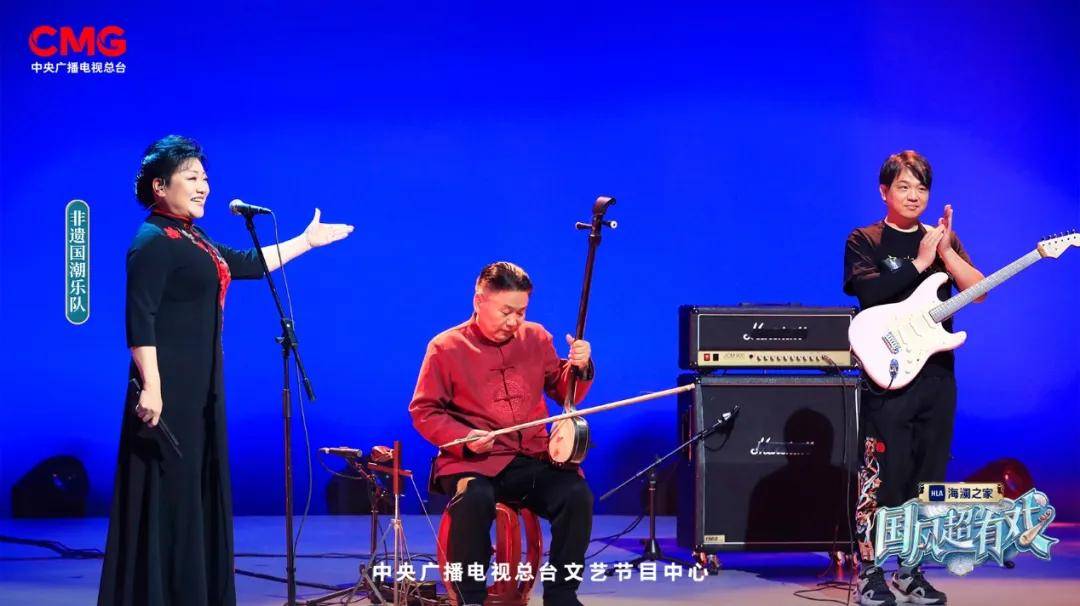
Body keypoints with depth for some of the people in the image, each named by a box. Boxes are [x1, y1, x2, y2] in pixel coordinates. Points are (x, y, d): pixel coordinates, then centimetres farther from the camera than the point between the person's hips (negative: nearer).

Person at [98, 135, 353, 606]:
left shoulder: (192, 241, 16)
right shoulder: (153, 241, -12)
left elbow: (247, 264, 29)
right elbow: (139, 320, -20)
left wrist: (306, 241, 35)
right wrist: (150, 386, -27)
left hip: (200, 388, 10)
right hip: (168, 386, -10)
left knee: (196, 490, 12)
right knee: (169, 493, -8)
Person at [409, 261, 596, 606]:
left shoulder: (536, 338, 12)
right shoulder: (446, 348, -1)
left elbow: (563, 393, 19)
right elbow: (424, 412, 1)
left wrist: (579, 367, -2)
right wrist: (463, 437, -15)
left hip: (533, 459, 4)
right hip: (473, 461, -3)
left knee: (577, 496, -23)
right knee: (473, 500, -36)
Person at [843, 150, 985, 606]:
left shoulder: (942, 239, 13)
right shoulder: (864, 241, 2)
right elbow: (869, 291, -17)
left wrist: (945, 251, -12)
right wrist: (919, 262, -16)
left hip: (937, 374, 5)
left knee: (926, 479, 7)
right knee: (881, 476, -7)